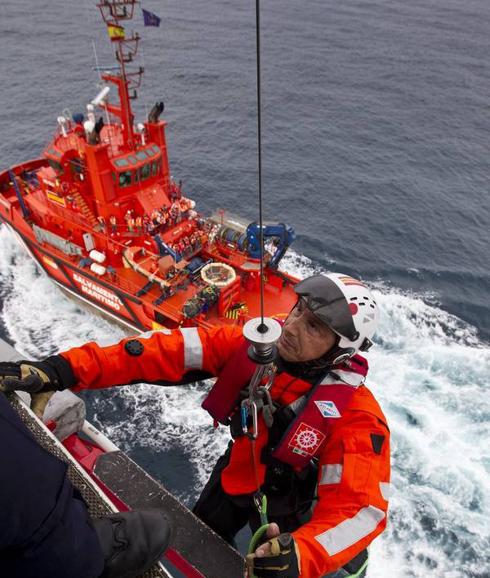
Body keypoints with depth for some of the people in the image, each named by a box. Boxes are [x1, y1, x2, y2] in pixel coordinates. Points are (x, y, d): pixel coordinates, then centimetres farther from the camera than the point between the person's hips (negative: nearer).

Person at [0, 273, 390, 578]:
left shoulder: (354, 414, -34)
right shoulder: (257, 342, -26)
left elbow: (361, 508, -37)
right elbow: (169, 351, -29)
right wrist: (66, 370, -35)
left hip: (290, 506, -3)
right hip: (239, 471, 4)